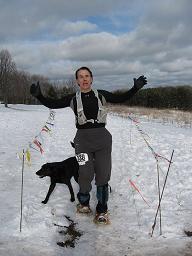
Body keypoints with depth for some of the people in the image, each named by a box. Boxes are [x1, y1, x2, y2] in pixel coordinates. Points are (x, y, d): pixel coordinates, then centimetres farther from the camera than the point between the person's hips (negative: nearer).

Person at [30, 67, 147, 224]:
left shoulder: (101, 95, 7)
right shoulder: (73, 99, 5)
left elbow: (121, 98, 12)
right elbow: (52, 104, 6)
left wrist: (136, 88, 1)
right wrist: (39, 95, -8)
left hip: (102, 138, 1)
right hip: (83, 139, -1)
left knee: (103, 175, 2)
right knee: (85, 174, -8)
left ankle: (102, 210, 18)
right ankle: (84, 203, 22)